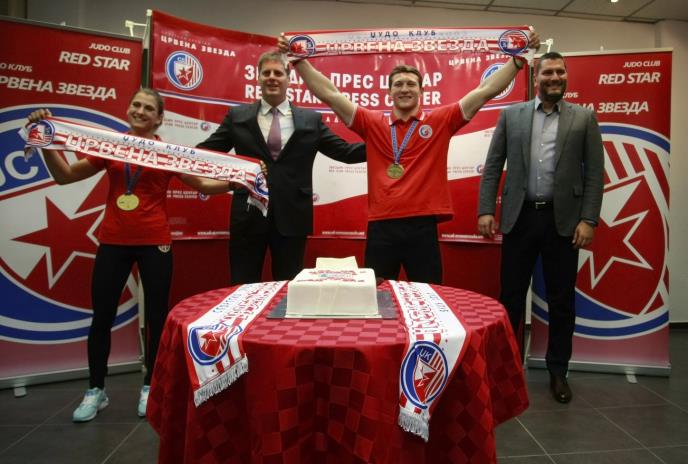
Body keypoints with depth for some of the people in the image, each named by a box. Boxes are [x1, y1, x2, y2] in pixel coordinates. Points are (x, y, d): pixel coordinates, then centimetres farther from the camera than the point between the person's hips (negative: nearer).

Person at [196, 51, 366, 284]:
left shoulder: (311, 119, 7)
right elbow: (207, 151, 5)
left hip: (291, 217, 0)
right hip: (248, 216, 0)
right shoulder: (237, 116, 7)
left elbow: (345, 152, 6)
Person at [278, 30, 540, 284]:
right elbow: (330, 94, 5)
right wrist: (299, 60, 2)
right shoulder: (372, 123, 7)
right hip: (381, 227, 1)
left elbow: (486, 90, 5)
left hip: (423, 227, 0)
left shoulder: (440, 121, 7)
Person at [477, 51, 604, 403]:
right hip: (520, 217, 0)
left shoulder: (584, 118, 6)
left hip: (563, 219, 0)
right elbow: (493, 166, 4)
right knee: (511, 295, 7)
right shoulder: (511, 115, 7)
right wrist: (485, 210, -5)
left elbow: (594, 173, 2)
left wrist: (588, 219, -7)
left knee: (562, 300, 8)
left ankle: (558, 371, 24)